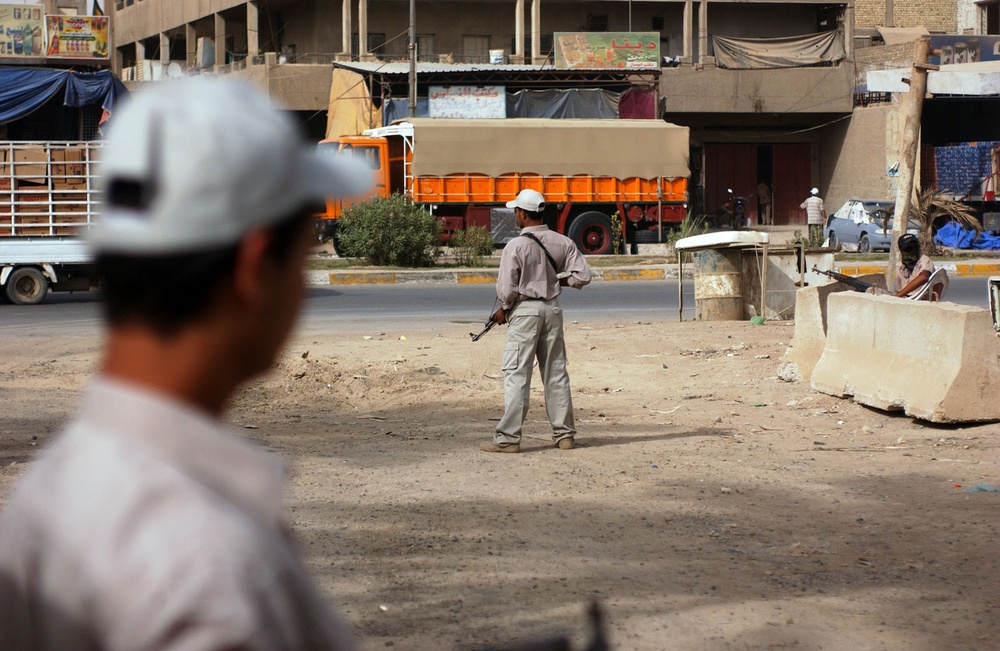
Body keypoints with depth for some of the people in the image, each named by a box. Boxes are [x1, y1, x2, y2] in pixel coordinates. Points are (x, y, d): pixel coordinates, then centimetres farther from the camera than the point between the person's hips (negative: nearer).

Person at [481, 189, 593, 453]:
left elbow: (507, 289, -14)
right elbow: (583, 275, 0)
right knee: (556, 374, 12)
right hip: (552, 309, 5)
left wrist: (503, 310, 4)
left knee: (516, 375, -4)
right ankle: (564, 434, 15)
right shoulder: (563, 243, 1)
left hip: (524, 310, -5)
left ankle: (508, 438, -6)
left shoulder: (516, 246, -13)